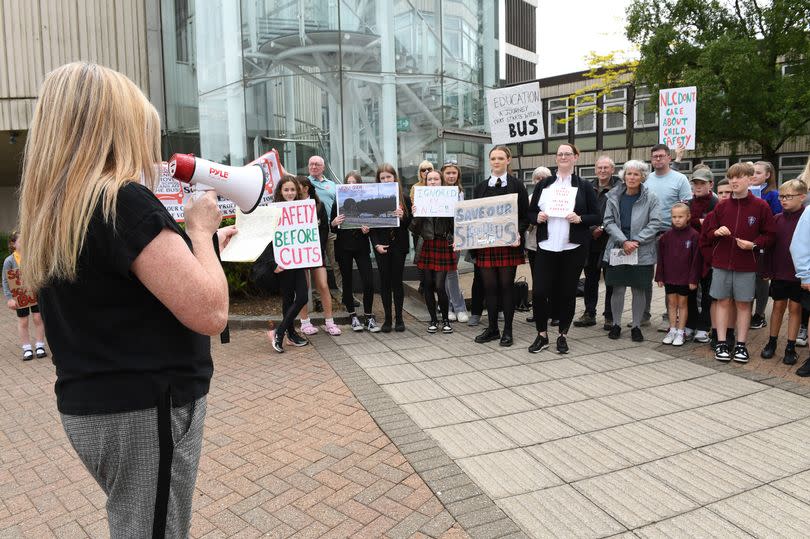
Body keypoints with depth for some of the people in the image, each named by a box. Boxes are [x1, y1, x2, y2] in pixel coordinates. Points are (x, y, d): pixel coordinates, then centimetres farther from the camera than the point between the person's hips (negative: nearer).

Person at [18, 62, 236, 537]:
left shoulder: (54, 209, 8)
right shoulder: (124, 201, -21)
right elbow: (210, 312, -25)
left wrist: (200, 245, 17)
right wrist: (200, 230, -10)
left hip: (90, 406, 9)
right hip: (145, 411, -9)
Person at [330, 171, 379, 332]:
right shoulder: (338, 204, 1)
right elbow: (332, 229, 3)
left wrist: (367, 229, -14)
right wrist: (334, 223, -18)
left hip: (361, 247, 0)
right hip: (343, 248, 0)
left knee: (368, 283, -6)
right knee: (347, 282, 8)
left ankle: (369, 316, 9)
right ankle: (352, 316, 21)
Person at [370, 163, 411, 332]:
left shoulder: (404, 199, 2)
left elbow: (410, 223, 2)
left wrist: (402, 217, -18)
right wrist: (376, 244, -10)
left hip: (399, 245, 0)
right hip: (381, 246, 0)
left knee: (397, 280, 4)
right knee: (385, 281, 5)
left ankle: (399, 317, 15)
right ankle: (387, 318, 13)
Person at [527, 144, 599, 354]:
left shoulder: (584, 186, 5)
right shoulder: (542, 185, 10)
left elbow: (597, 217, 5)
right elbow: (530, 213, 12)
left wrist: (580, 219, -14)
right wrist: (537, 217, -9)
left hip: (573, 248, -1)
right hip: (546, 247, 1)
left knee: (567, 292, 5)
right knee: (539, 291, -4)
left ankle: (563, 336, 20)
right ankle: (542, 335, 13)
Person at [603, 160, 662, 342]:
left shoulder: (650, 198, -1)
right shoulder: (614, 196, 3)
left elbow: (655, 223, -5)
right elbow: (608, 221, -1)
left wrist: (636, 241, -13)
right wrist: (623, 241, -12)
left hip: (642, 251, -1)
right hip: (618, 248, 1)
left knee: (639, 289, 5)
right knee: (618, 288, 3)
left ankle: (636, 326, 18)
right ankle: (616, 324, 18)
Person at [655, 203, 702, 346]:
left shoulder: (694, 235, -9)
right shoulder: (667, 235, 2)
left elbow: (696, 259, -8)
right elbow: (661, 257, 5)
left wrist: (694, 279, -9)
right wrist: (660, 277, 3)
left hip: (685, 278, -3)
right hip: (669, 277, 3)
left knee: (682, 303, 7)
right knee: (671, 303, 11)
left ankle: (680, 332, 15)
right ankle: (672, 330, 21)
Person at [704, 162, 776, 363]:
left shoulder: (761, 206, -2)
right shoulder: (721, 206, 4)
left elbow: (769, 235, 1)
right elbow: (709, 232, 10)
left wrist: (753, 244, -16)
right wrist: (717, 232, -11)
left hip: (746, 265, -2)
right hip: (721, 263, 2)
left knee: (743, 304, 6)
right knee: (723, 302, 6)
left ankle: (741, 345, 16)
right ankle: (721, 343, 13)